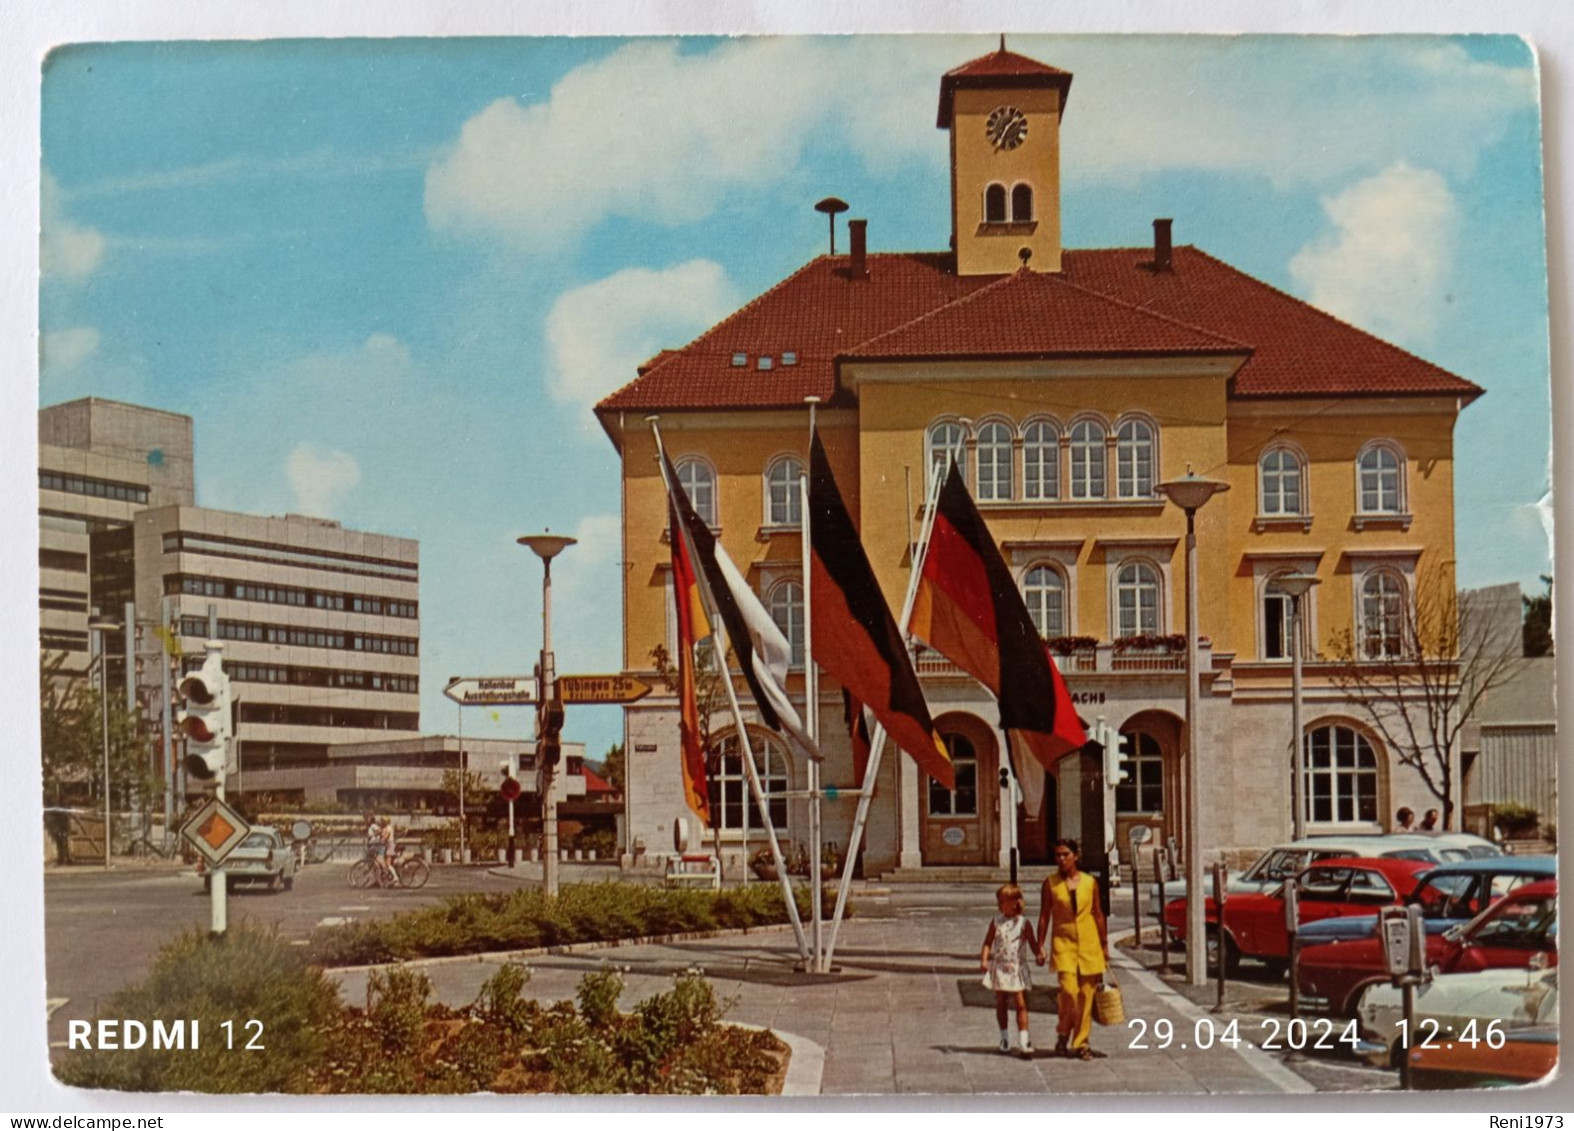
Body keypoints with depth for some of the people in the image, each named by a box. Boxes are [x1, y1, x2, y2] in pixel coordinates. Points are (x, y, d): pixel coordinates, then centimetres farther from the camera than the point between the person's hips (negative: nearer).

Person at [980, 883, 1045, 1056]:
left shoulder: (1024, 923, -3)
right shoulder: (996, 922, 2)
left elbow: (1033, 944, 0)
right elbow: (988, 943, 2)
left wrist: (1039, 955, -19)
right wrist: (984, 959, -12)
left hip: (1018, 968, -2)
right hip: (999, 968, 2)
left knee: (1021, 1004, -7)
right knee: (1001, 1003, 10)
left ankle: (1023, 1040, -8)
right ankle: (1004, 1038, 24)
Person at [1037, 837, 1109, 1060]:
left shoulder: (1090, 882, 4)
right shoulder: (1051, 883, 1)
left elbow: (1098, 914, 11)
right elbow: (1044, 916, 4)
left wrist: (1105, 945, 11)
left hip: (1089, 942, 2)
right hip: (1063, 942, -2)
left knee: (1086, 994, 2)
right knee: (1069, 990, -15)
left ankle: (1080, 1043, 12)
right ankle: (1062, 1036, 7)